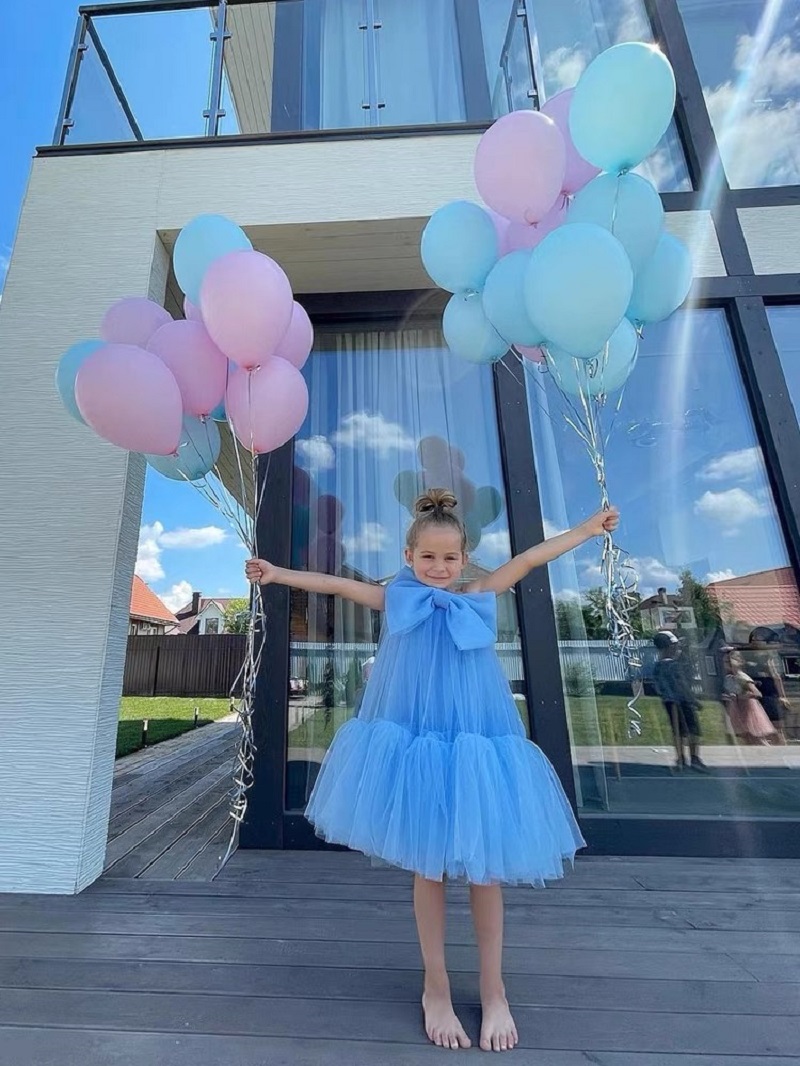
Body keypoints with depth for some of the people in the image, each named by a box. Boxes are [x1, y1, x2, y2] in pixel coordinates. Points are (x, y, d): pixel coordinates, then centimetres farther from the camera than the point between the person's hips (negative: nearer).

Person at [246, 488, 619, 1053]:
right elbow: (336, 584, 3)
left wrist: (588, 529, 11)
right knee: (428, 866, 14)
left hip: (476, 744, 1)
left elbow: (529, 559, 5)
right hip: (416, 745, -1)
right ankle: (436, 988, 36)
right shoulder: (397, 600, 0)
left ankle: (494, 990, 36)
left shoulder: (479, 597, 2)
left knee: (484, 867, 12)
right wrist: (278, 573, 5)